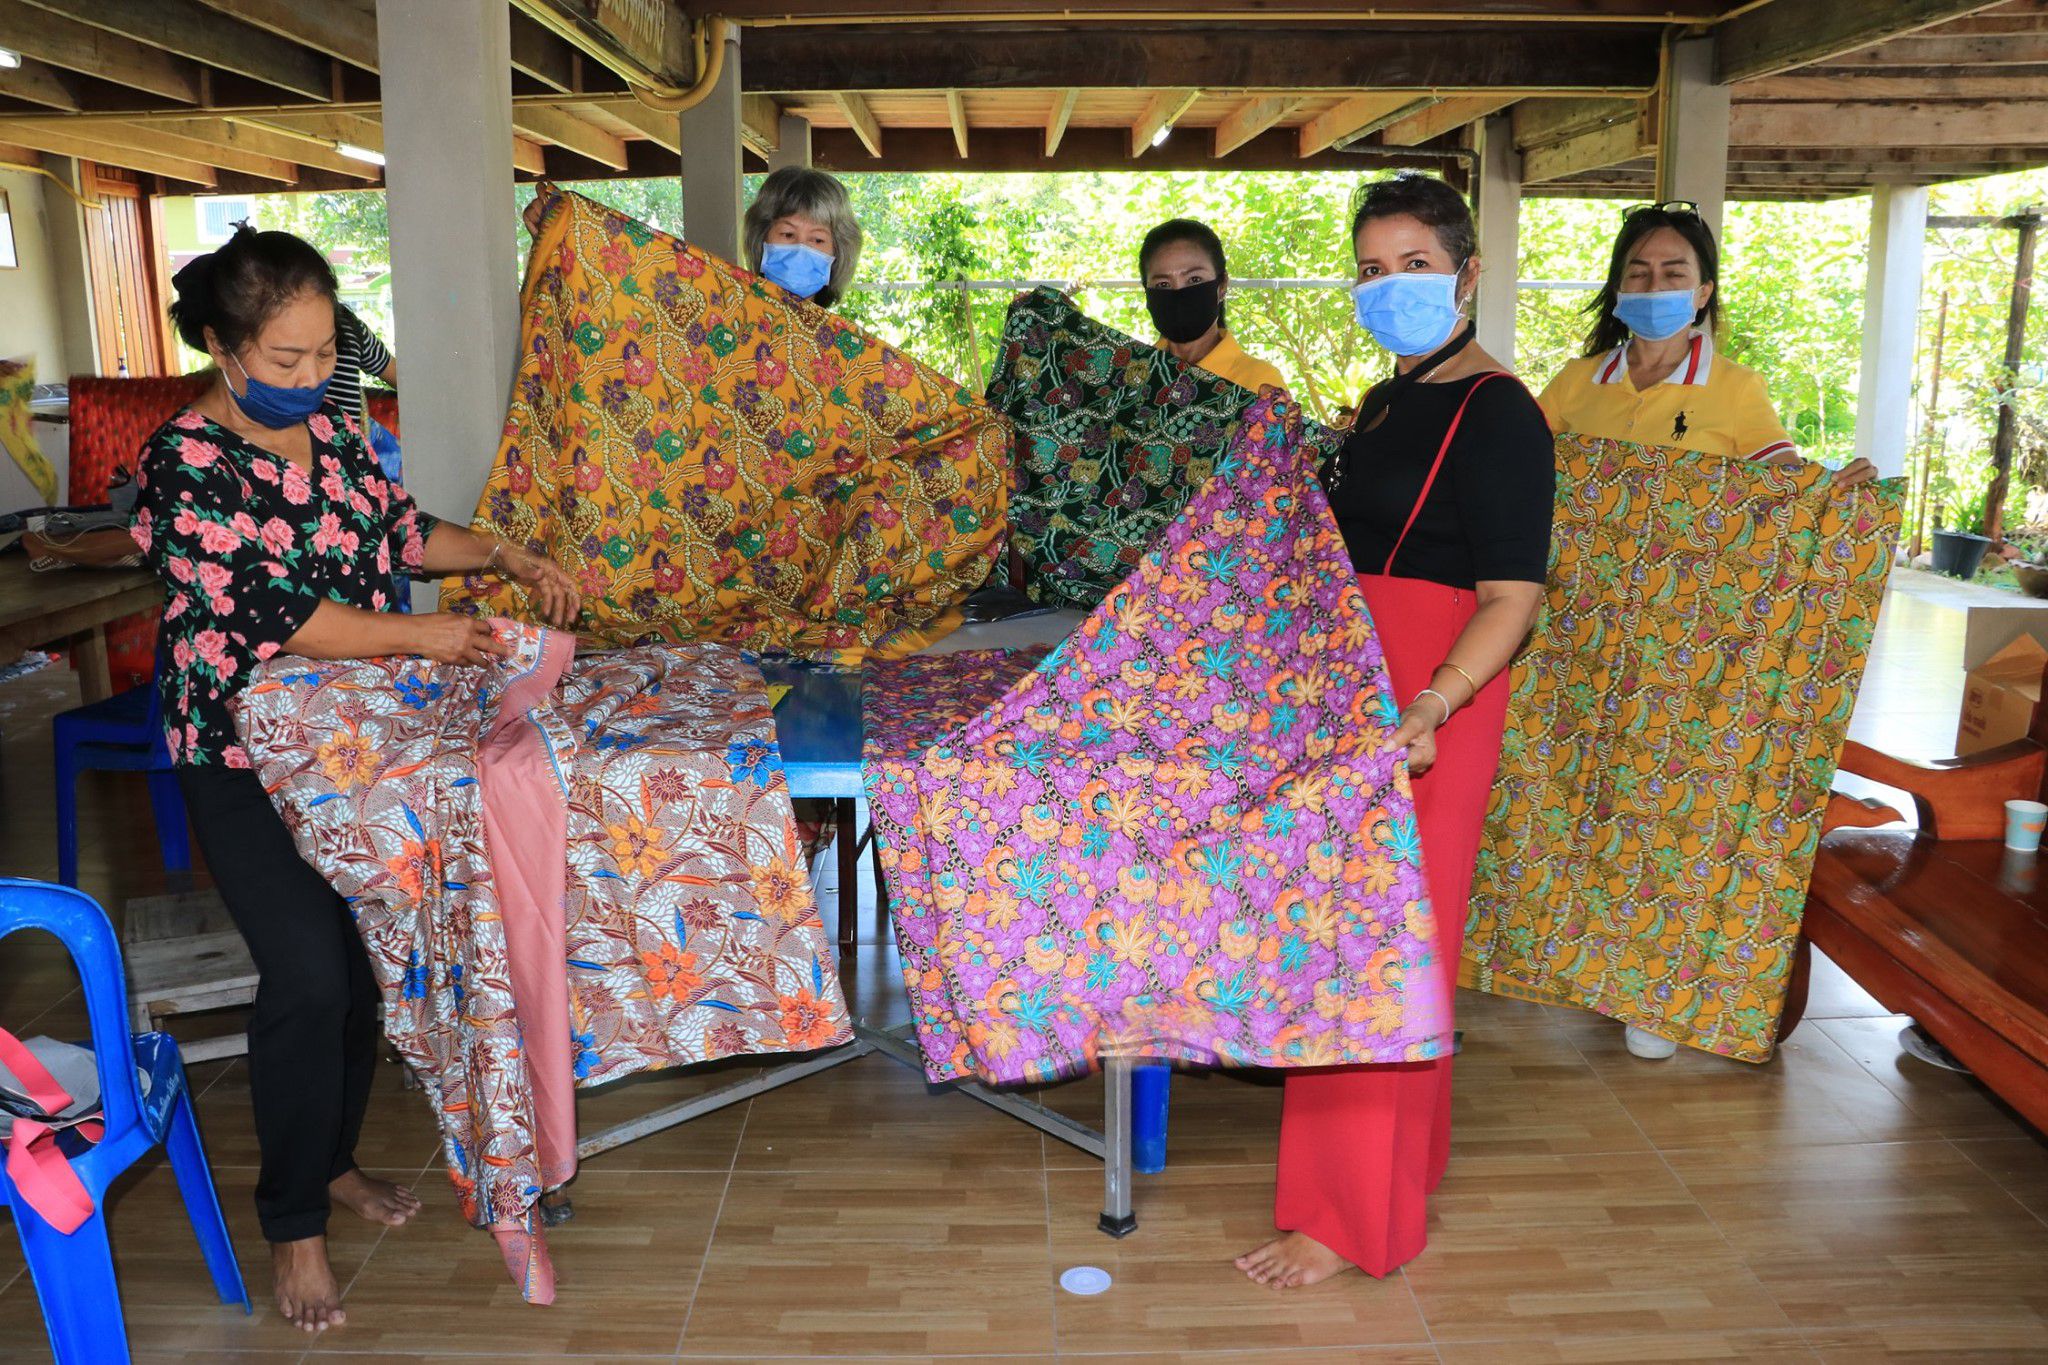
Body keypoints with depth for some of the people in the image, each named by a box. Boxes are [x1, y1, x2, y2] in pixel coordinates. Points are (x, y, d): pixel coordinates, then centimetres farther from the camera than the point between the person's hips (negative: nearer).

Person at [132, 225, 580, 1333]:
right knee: (307, 974, -11)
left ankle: (333, 1160, 32)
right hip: (244, 754, -6)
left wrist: (506, 557, 2)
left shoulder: (327, 426, 4)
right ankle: (292, 1223, 9)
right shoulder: (185, 464, -17)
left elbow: (396, 526, 16)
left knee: (361, 953, 11)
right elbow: (268, 614, -23)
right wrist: (420, 637, -23)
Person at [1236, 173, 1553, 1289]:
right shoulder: (1385, 405, 15)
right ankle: (1404, 1156, 34)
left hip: (1429, 702, -9)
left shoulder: (1496, 412, -12)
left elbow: (1511, 598, -20)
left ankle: (1352, 1217, 9)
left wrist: (1428, 709, -31)